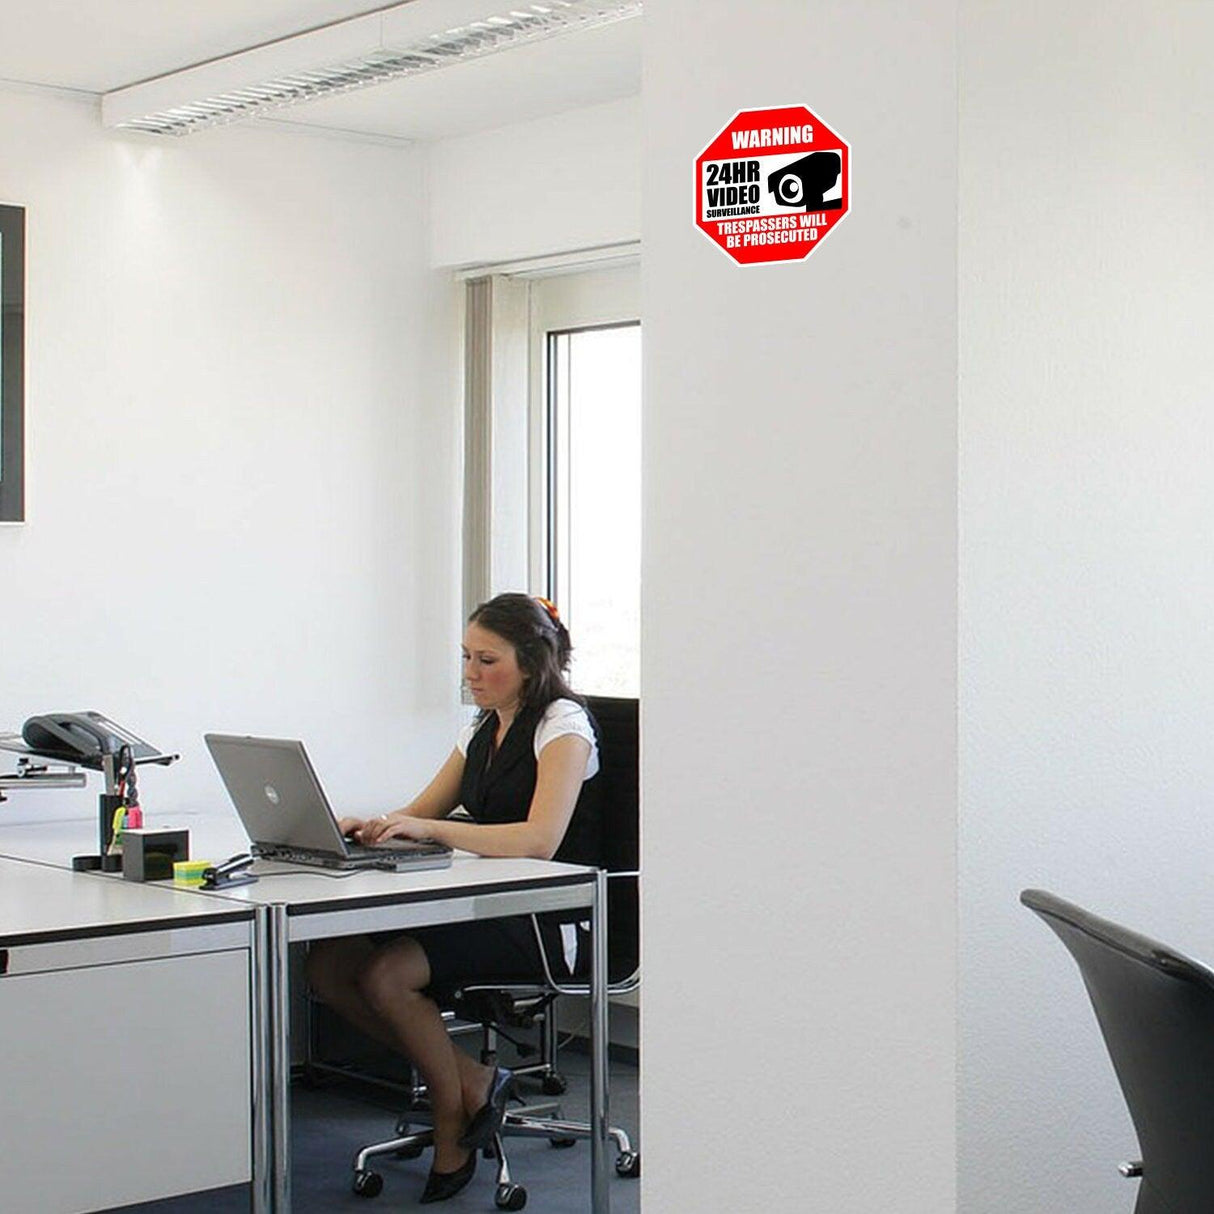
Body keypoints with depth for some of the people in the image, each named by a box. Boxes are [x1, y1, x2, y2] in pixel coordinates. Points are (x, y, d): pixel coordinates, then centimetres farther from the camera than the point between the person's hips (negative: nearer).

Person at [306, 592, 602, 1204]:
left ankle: (452, 1124, -3)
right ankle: (474, 1082, 0)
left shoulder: (563, 724, -8)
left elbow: (541, 839, -22)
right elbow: (416, 815, 18)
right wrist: (369, 825, -6)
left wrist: (430, 828, -29)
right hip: (483, 909, 8)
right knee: (327, 965, -10)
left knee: (386, 975, -26)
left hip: (548, 921, -8)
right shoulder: (481, 730, 17)